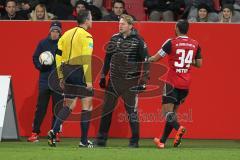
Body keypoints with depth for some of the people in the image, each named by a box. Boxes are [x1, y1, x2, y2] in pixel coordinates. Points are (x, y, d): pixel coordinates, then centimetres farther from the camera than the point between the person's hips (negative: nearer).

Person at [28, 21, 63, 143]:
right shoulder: (43, 43, 6)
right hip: (44, 79, 1)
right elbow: (35, 58, 10)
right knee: (41, 106, 1)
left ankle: (55, 133, 9)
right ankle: (35, 133, 4)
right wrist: (41, 65, -9)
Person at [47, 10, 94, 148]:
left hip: (67, 71, 7)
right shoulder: (86, 36, -9)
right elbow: (87, 59, -17)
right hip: (80, 72, -7)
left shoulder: (67, 34, 12)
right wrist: (89, 81, -16)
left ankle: (54, 131, 0)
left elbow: (59, 55, 12)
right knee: (87, 104, 2)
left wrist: (61, 76, 16)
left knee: (69, 105, 16)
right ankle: (84, 141, 1)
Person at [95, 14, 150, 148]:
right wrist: (103, 76, 15)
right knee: (107, 109, 4)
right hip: (114, 80, 5)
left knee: (132, 110, -2)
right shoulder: (114, 39, 8)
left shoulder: (138, 41, -6)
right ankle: (101, 139, 11)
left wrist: (144, 80, -9)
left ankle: (134, 141, 7)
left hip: (130, 81, -5)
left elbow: (145, 61, -6)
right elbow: (108, 58, 16)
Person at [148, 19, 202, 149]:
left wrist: (149, 59, 18)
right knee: (173, 112, 15)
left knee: (167, 111, -6)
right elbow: (199, 64, 10)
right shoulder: (195, 44, 4)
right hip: (186, 84, 5)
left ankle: (178, 128, -35)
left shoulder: (171, 43, -9)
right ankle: (162, 140, 19)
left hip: (172, 83, -5)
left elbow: (156, 58, -2)